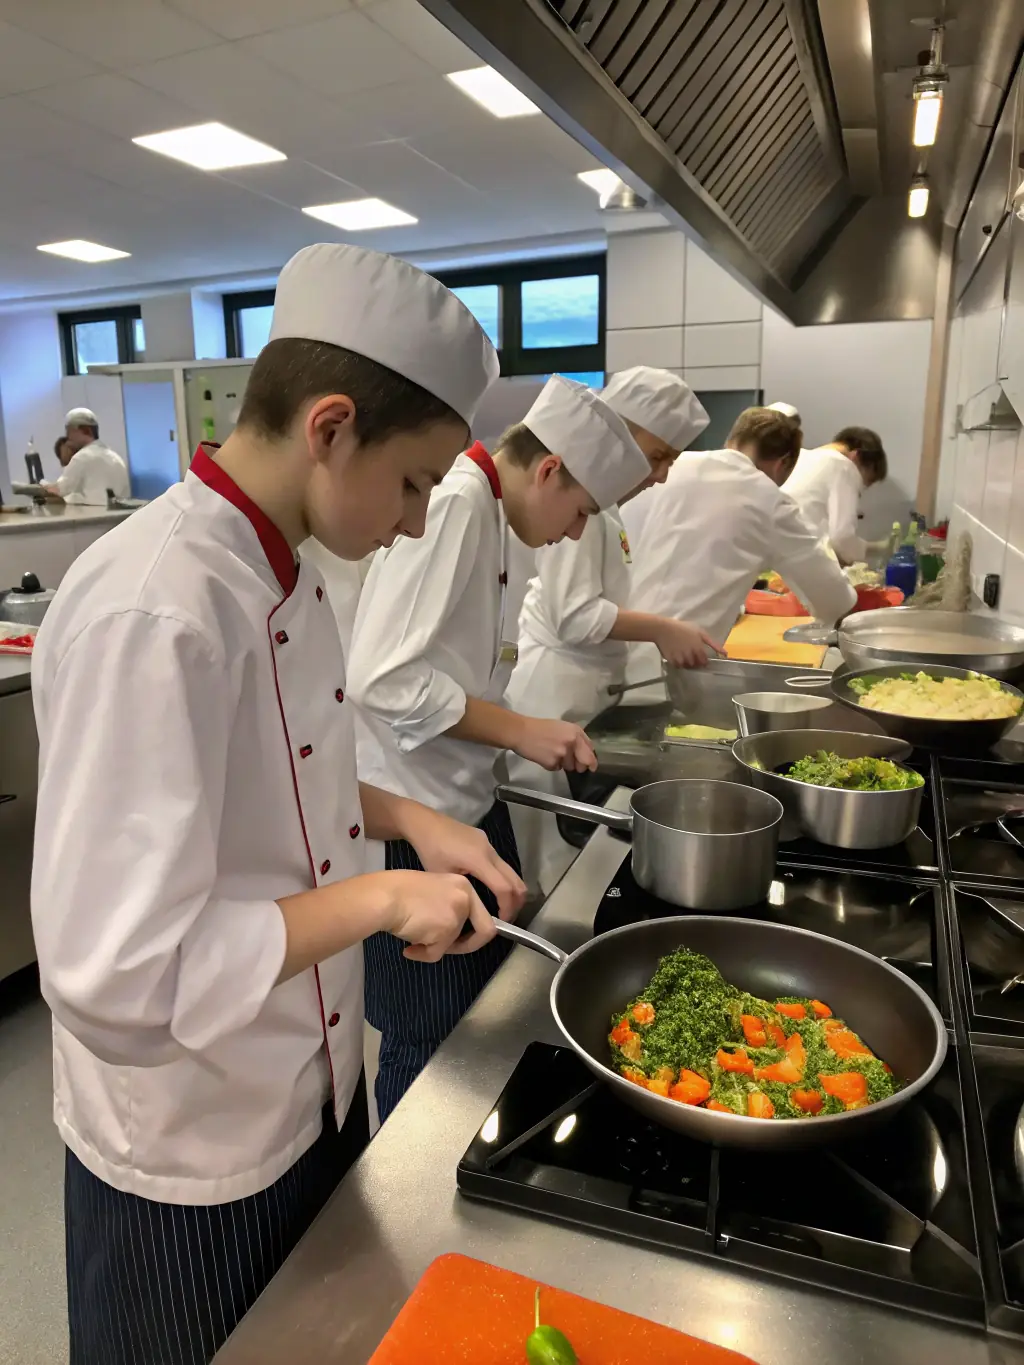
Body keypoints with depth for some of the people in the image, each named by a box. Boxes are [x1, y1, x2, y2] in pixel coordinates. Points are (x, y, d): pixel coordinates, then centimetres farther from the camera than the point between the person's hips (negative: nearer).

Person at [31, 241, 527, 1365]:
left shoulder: (278, 570, -3)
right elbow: (118, 983, -32)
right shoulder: (152, 614, -32)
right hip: (191, 1162, -7)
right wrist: (377, 897, -27)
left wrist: (407, 819, -3)